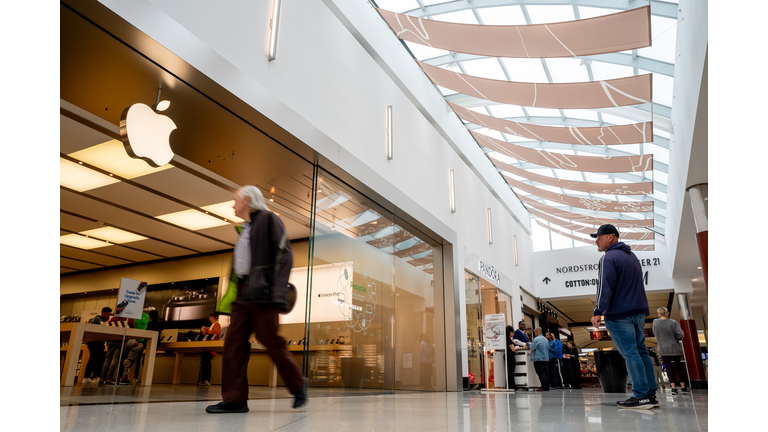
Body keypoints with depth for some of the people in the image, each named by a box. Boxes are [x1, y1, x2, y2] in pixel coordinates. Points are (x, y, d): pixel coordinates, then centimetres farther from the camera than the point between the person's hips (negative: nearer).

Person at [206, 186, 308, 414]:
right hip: (243, 294, 8)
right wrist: (236, 293, 18)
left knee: (271, 342, -4)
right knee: (234, 342, 0)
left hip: (262, 292, -8)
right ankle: (235, 399, 3)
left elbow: (285, 254, -11)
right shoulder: (245, 229, 23)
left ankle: (298, 384, 15)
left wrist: (278, 291, -20)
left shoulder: (268, 218, -2)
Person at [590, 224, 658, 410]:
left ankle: (641, 396, -4)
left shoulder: (608, 258, -12)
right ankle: (651, 394, 15)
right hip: (639, 311, 9)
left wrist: (598, 312, -18)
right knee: (641, 350, 12)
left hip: (619, 314, -9)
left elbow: (605, 288, -20)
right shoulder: (631, 255, 18)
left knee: (630, 353, -6)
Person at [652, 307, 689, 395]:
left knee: (669, 367, 1)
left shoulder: (655, 322, -3)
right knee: (679, 366, 11)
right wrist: (677, 339, 7)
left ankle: (673, 388, -4)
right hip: (674, 347, 0)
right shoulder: (673, 322, -5)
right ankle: (683, 387, 12)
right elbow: (681, 334, -11)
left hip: (663, 349, 0)